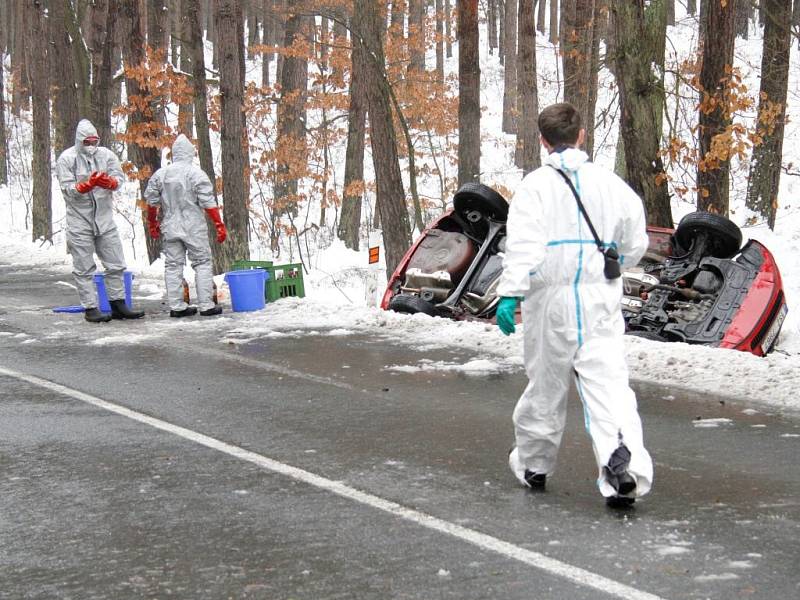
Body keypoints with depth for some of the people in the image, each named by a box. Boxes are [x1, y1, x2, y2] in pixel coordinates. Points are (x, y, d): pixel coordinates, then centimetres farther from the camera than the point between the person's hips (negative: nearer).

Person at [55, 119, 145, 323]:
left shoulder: (106, 155, 5)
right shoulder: (66, 159, -5)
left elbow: (118, 178, -2)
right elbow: (68, 189, -11)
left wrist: (109, 182, -25)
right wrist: (88, 185, -27)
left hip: (104, 217, 4)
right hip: (79, 219, -4)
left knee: (115, 264, 8)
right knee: (84, 268, 0)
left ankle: (117, 304, 18)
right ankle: (90, 308, 4)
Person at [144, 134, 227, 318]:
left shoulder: (160, 174, 4)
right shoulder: (196, 174, -10)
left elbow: (151, 201, 9)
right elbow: (208, 203, -12)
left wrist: (152, 224, 22)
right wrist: (219, 225, -7)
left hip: (170, 228, 4)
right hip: (194, 228, -4)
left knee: (173, 265, 9)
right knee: (202, 263, 3)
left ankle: (176, 306, 8)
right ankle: (207, 305, 0)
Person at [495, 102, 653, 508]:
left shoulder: (535, 185, -3)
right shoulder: (611, 184, 7)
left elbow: (523, 243, -16)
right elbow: (634, 248, 14)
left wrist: (510, 293, -20)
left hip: (552, 299, -1)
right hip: (601, 299, 2)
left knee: (546, 383, 13)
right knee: (608, 382, -4)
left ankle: (533, 464, 30)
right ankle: (622, 457, -26)